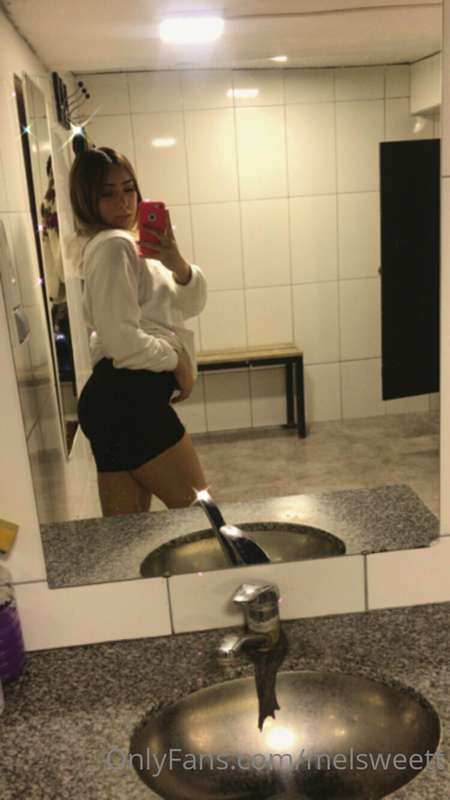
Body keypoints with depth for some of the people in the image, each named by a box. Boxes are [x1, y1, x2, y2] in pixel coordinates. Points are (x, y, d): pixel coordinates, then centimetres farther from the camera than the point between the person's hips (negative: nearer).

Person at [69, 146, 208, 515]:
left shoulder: (134, 244, 20)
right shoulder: (114, 246, -11)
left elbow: (192, 303, 11)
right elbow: (122, 340, -21)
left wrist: (176, 262, -8)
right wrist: (176, 361, -6)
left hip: (120, 399, 9)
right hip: (128, 399, -9)